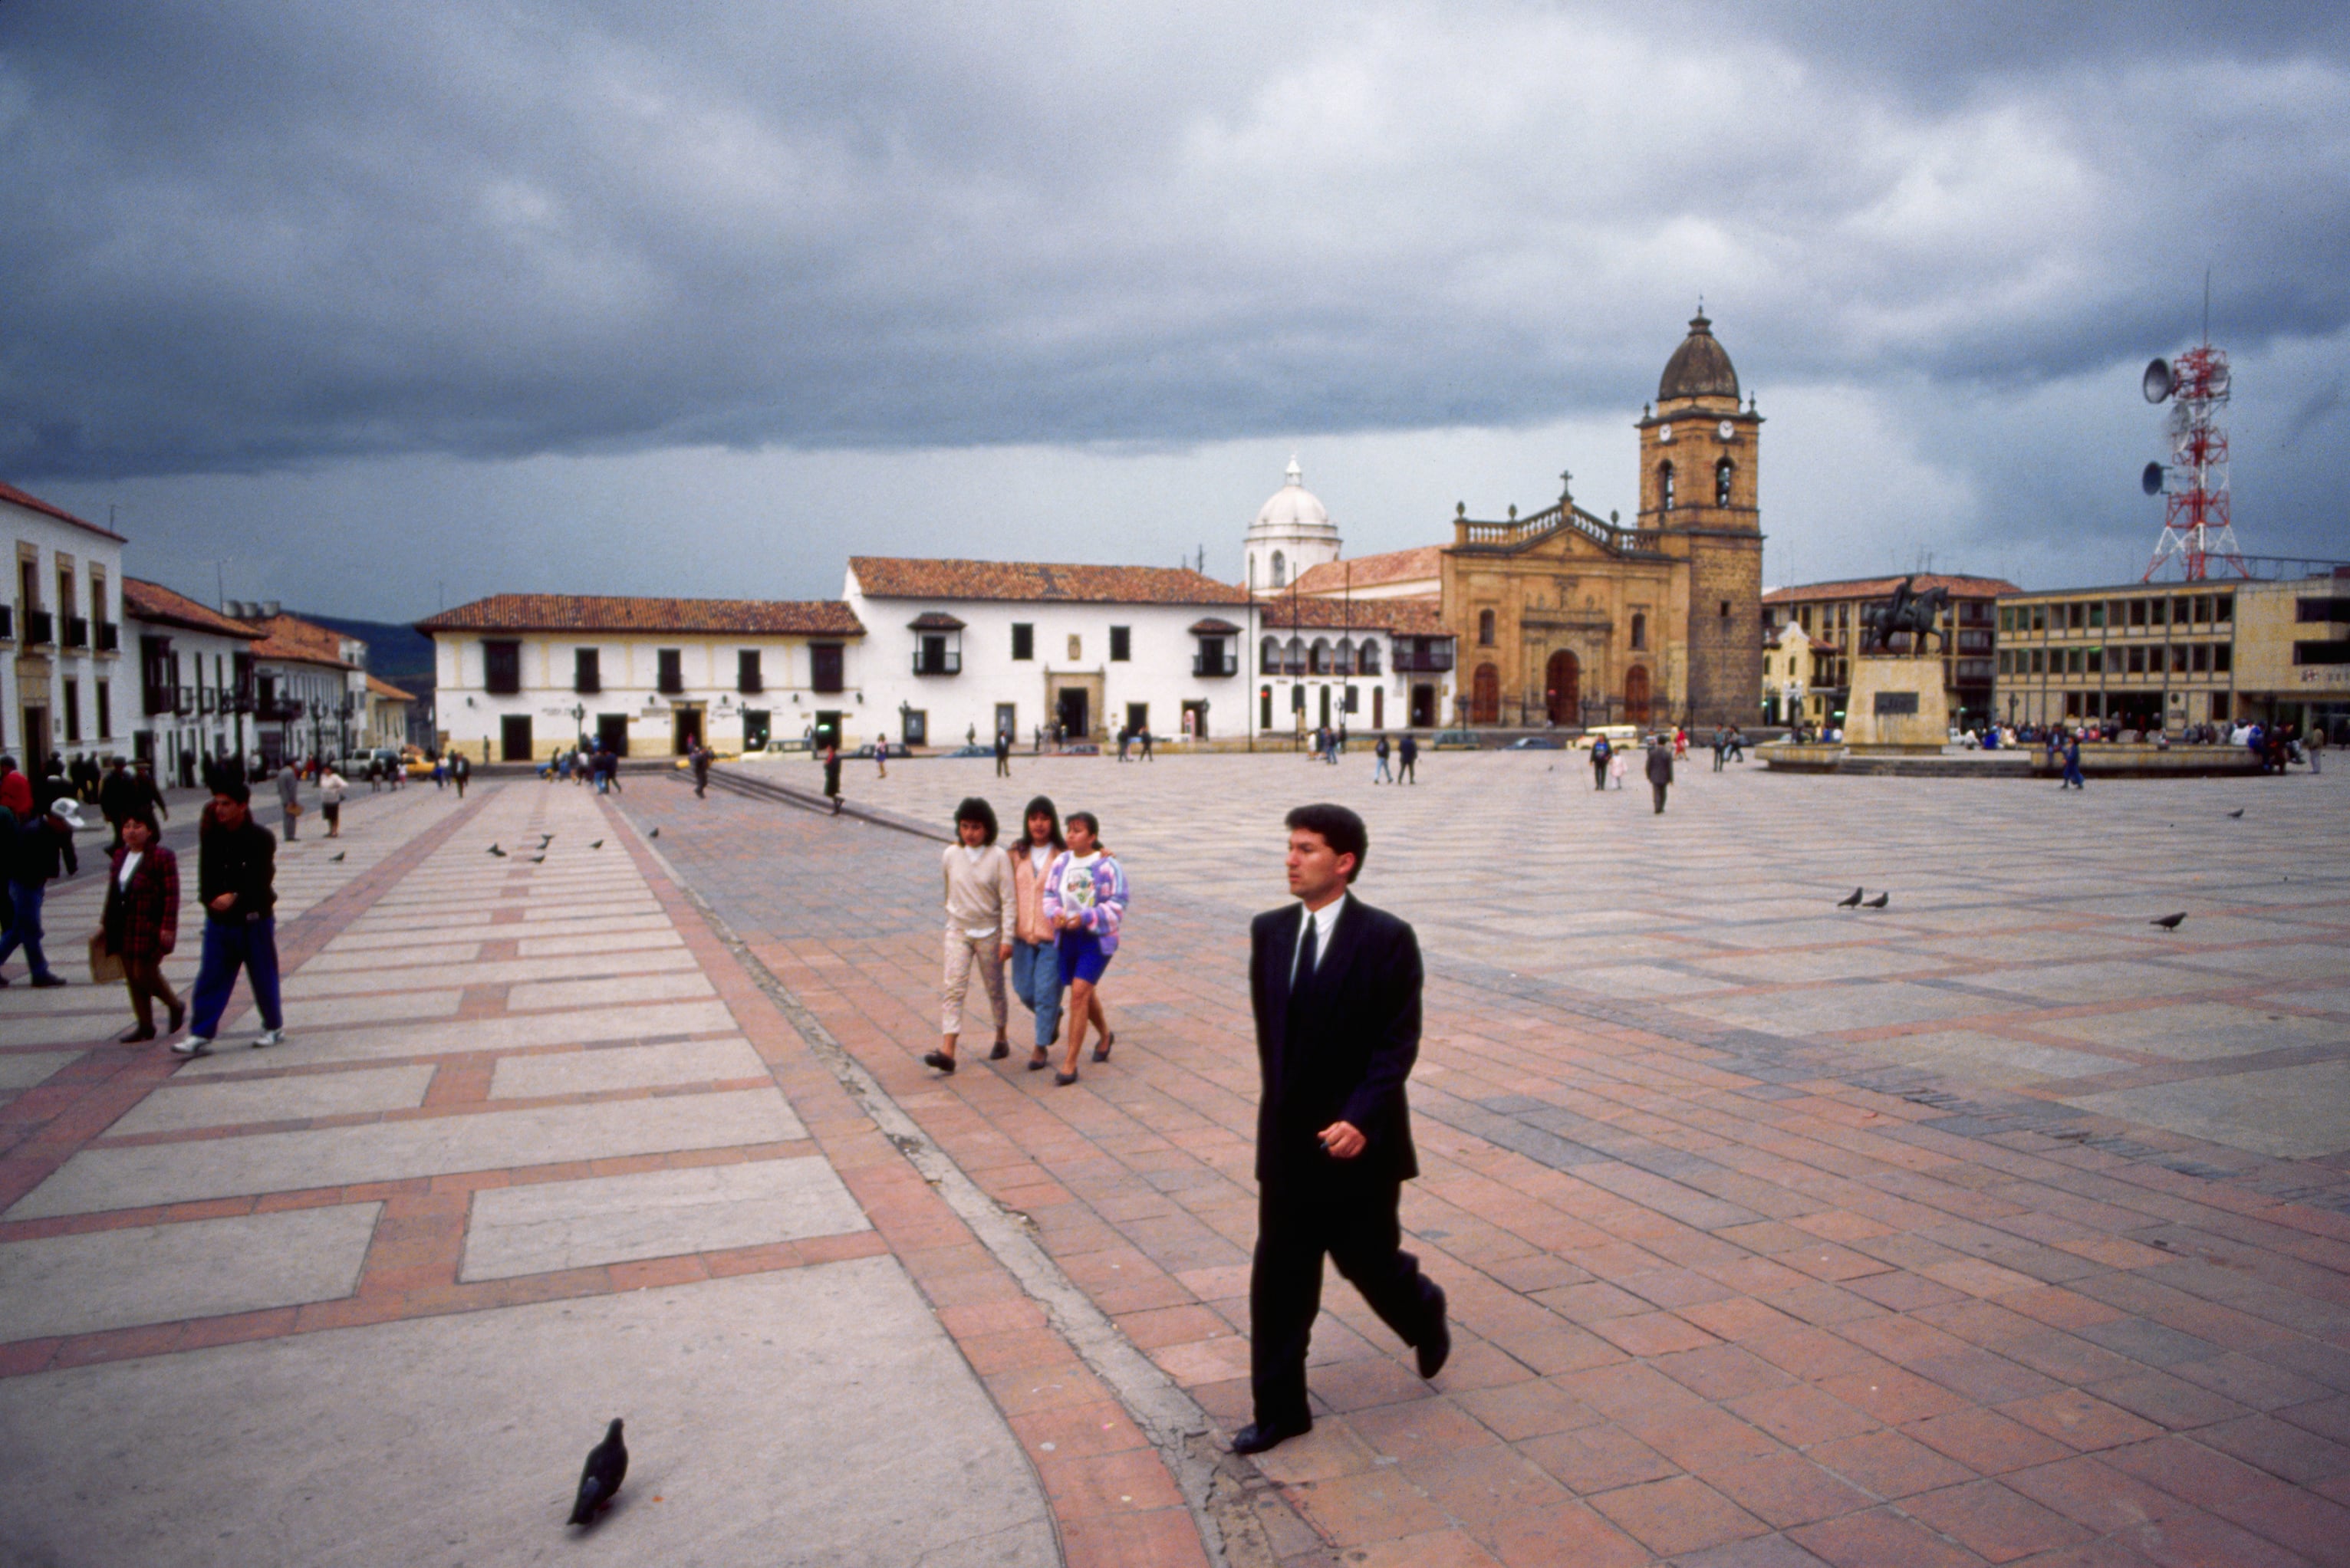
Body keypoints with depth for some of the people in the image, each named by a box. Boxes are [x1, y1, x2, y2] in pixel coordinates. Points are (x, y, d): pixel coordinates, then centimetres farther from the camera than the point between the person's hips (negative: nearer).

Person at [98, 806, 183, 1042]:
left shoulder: (162, 856, -11)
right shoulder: (120, 856, 12)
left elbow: (171, 894, -14)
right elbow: (113, 892, 19)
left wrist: (168, 927, -19)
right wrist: (105, 923, 17)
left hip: (150, 926, -7)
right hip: (124, 927, 7)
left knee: (145, 974, -7)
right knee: (132, 977, 9)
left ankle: (176, 1006, 18)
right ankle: (145, 1026, 18)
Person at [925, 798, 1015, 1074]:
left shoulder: (998, 857, -11)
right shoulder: (950, 856, -4)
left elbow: (1008, 900, -10)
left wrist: (1007, 939, -14)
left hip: (989, 932, -1)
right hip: (958, 931, 1)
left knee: (995, 989, 13)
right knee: (954, 988, -11)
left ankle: (1001, 1038, 34)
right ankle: (947, 1051, -17)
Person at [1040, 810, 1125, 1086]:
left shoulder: (1107, 865, -13)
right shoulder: (1061, 861, 1)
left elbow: (1117, 905, -12)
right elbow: (1049, 895, 8)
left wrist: (1085, 917, -22)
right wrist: (1056, 914, -14)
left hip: (1097, 938, -6)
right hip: (1068, 937, 6)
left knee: (1079, 992, -14)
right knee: (1084, 994, 19)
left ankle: (1071, 1064, -7)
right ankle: (1106, 1036, 48)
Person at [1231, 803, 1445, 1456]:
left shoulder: (1387, 939, -13)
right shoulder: (1269, 931, 2)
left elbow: (1398, 1043, -14)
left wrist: (1360, 1119, -23)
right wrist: (1280, 1104, 12)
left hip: (1356, 1139, -4)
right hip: (1286, 1138, 5)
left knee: (1366, 1258, 10)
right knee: (1278, 1275, 7)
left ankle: (1423, 1310, 43)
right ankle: (1280, 1408, 19)